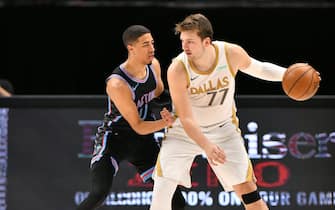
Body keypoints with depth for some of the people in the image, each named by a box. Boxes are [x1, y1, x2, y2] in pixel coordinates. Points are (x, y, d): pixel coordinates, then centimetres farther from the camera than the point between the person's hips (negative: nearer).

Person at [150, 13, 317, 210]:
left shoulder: (232, 54, -19)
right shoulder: (177, 70, -28)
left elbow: (258, 68, 4)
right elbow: (186, 119, -28)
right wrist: (207, 146, -44)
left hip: (223, 129, 2)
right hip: (184, 133, -2)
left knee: (249, 191, -1)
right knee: (162, 190, -13)